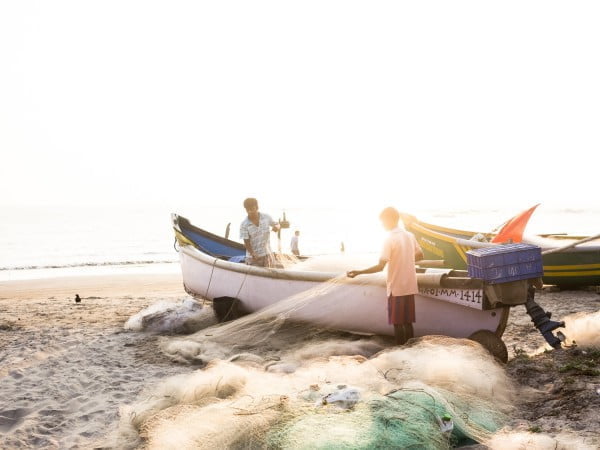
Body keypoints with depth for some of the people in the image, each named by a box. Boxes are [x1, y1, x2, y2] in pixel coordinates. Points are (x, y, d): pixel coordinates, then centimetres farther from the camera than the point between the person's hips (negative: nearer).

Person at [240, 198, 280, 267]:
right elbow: (246, 242, -12)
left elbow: (277, 224, 10)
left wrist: (276, 227, -15)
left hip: (267, 254, 3)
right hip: (253, 257, -3)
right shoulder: (244, 225, -14)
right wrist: (252, 254, -26)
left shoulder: (266, 217, -5)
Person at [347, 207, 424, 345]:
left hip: (396, 287, -7)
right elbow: (420, 255, 18)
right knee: (408, 322, 15)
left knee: (397, 323, 4)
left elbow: (380, 267, -18)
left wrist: (359, 272, -14)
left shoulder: (390, 239, -16)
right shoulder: (410, 235, 5)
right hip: (409, 286, 7)